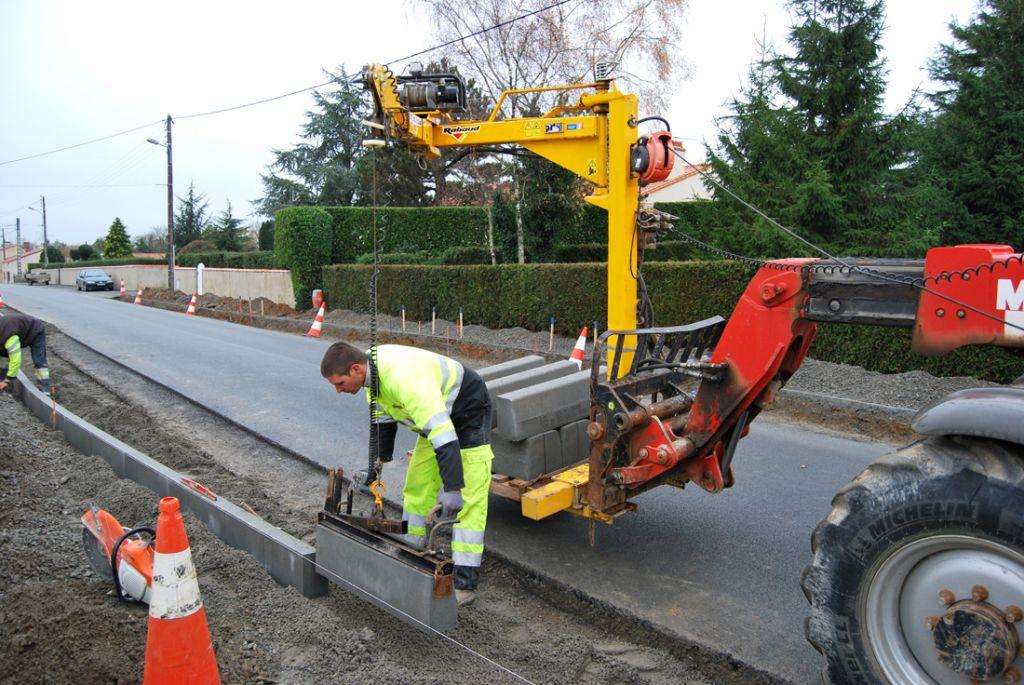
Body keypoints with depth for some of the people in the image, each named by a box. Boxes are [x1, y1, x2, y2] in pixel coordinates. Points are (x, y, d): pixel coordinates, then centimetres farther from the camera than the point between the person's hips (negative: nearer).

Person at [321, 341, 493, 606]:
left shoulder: (403, 377, -38)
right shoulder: (372, 369, -7)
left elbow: (441, 430, -41)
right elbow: (383, 418, 10)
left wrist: (452, 487, -42)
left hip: (468, 414, -9)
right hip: (437, 416, 9)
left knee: (468, 500, -10)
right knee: (416, 487, 14)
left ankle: (465, 582, -7)